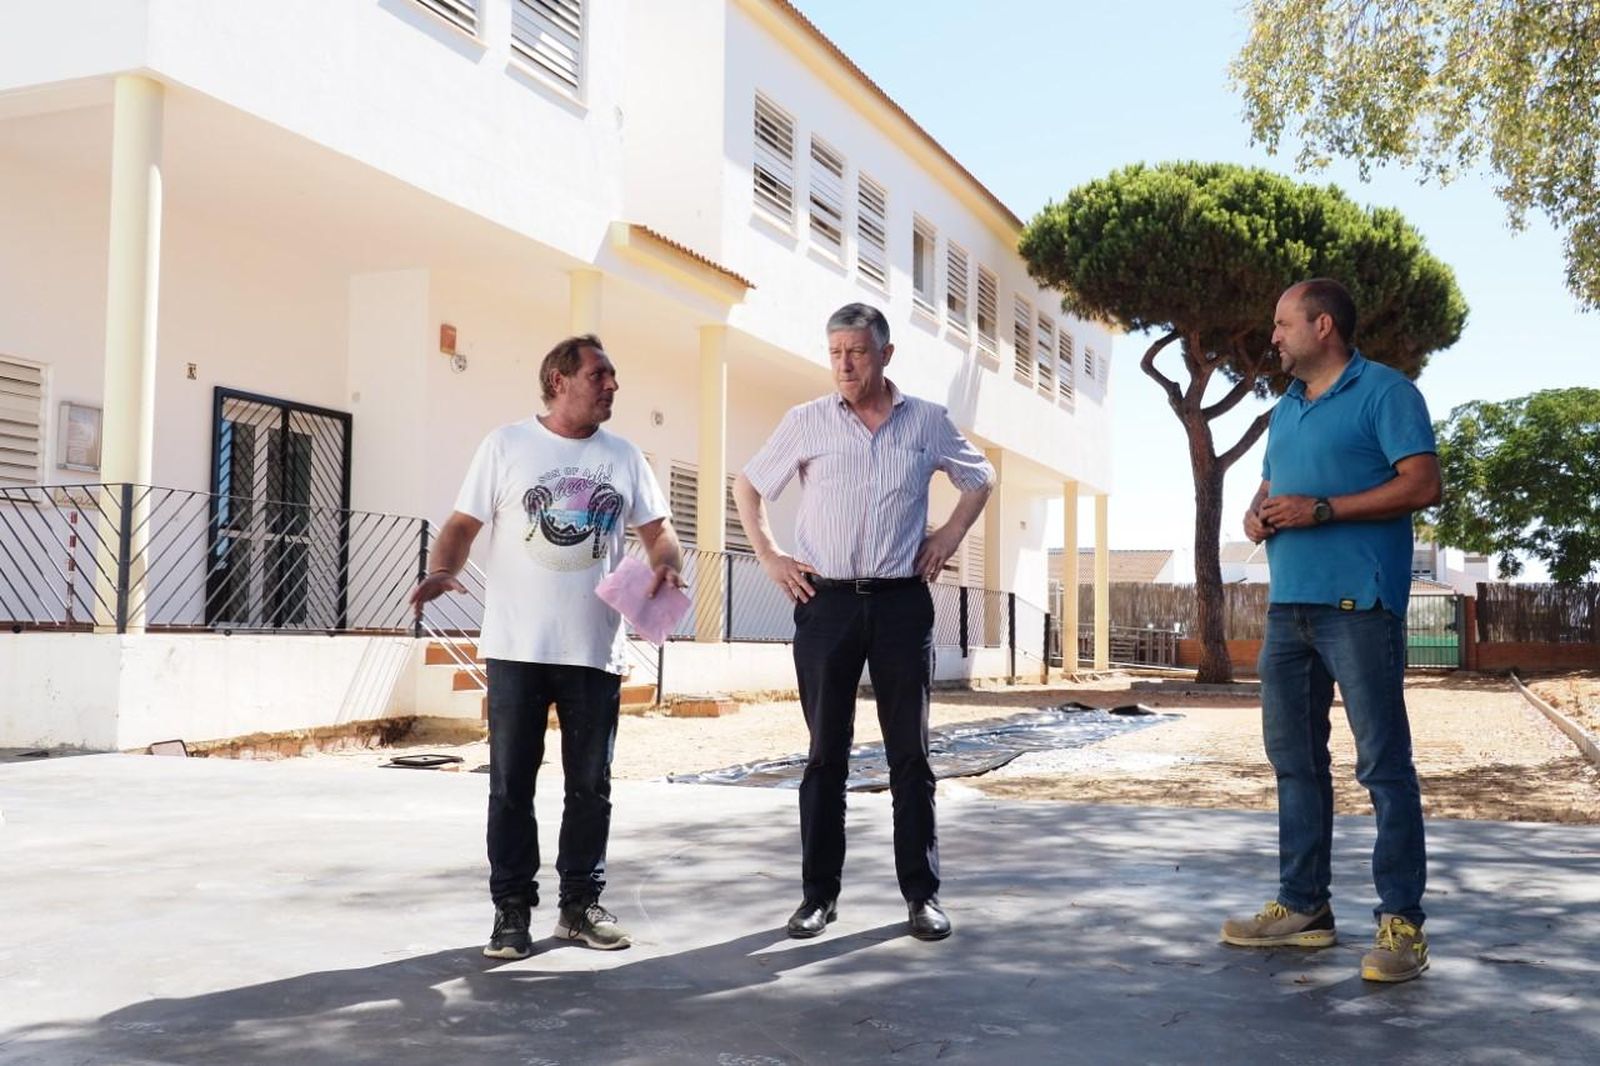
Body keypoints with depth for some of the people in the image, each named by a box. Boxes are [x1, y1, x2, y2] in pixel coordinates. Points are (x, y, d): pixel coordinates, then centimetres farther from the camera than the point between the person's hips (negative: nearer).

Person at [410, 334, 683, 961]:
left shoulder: (624, 457, 11)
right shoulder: (506, 445, 2)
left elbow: (656, 529, 12)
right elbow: (463, 525, 1)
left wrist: (668, 565, -10)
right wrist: (440, 572, -18)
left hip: (596, 651, 3)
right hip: (518, 649, -3)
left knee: (590, 785, 8)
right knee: (511, 785, 2)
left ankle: (581, 903, 20)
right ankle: (511, 910, 12)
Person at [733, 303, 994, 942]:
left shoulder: (927, 422, 5)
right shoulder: (806, 422, 3)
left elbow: (980, 479, 20)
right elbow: (747, 487, 13)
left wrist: (948, 537, 7)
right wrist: (768, 556, 3)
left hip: (903, 602, 0)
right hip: (825, 602, 0)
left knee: (910, 753, 3)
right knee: (826, 754, 4)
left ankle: (922, 893, 12)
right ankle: (819, 893, 12)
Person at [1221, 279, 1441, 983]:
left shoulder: (1384, 391, -3)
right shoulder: (1286, 409, 21)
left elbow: (1422, 484, -13)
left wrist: (1320, 510, -17)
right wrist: (1257, 513, 5)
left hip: (1358, 603, -8)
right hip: (1288, 604, 9)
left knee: (1383, 763, -6)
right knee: (1294, 759, 11)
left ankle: (1401, 920, -1)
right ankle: (1303, 906, 20)